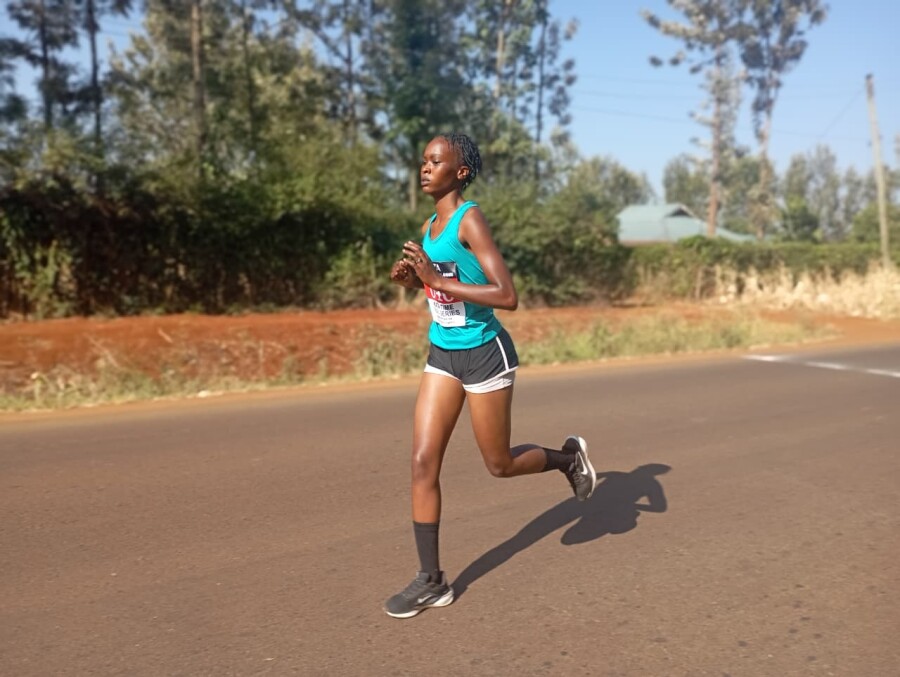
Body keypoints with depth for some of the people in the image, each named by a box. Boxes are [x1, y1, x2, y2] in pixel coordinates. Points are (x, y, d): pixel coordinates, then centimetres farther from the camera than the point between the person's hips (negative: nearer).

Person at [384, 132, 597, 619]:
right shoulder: (428, 227, 7)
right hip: (442, 356, 7)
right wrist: (410, 280, 1)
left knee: (499, 466, 8)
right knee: (423, 463, 0)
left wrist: (437, 280, -28)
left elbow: (508, 296, -26)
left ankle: (567, 456, 38)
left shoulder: (471, 220, -17)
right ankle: (431, 581, 10)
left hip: (484, 356, -7)